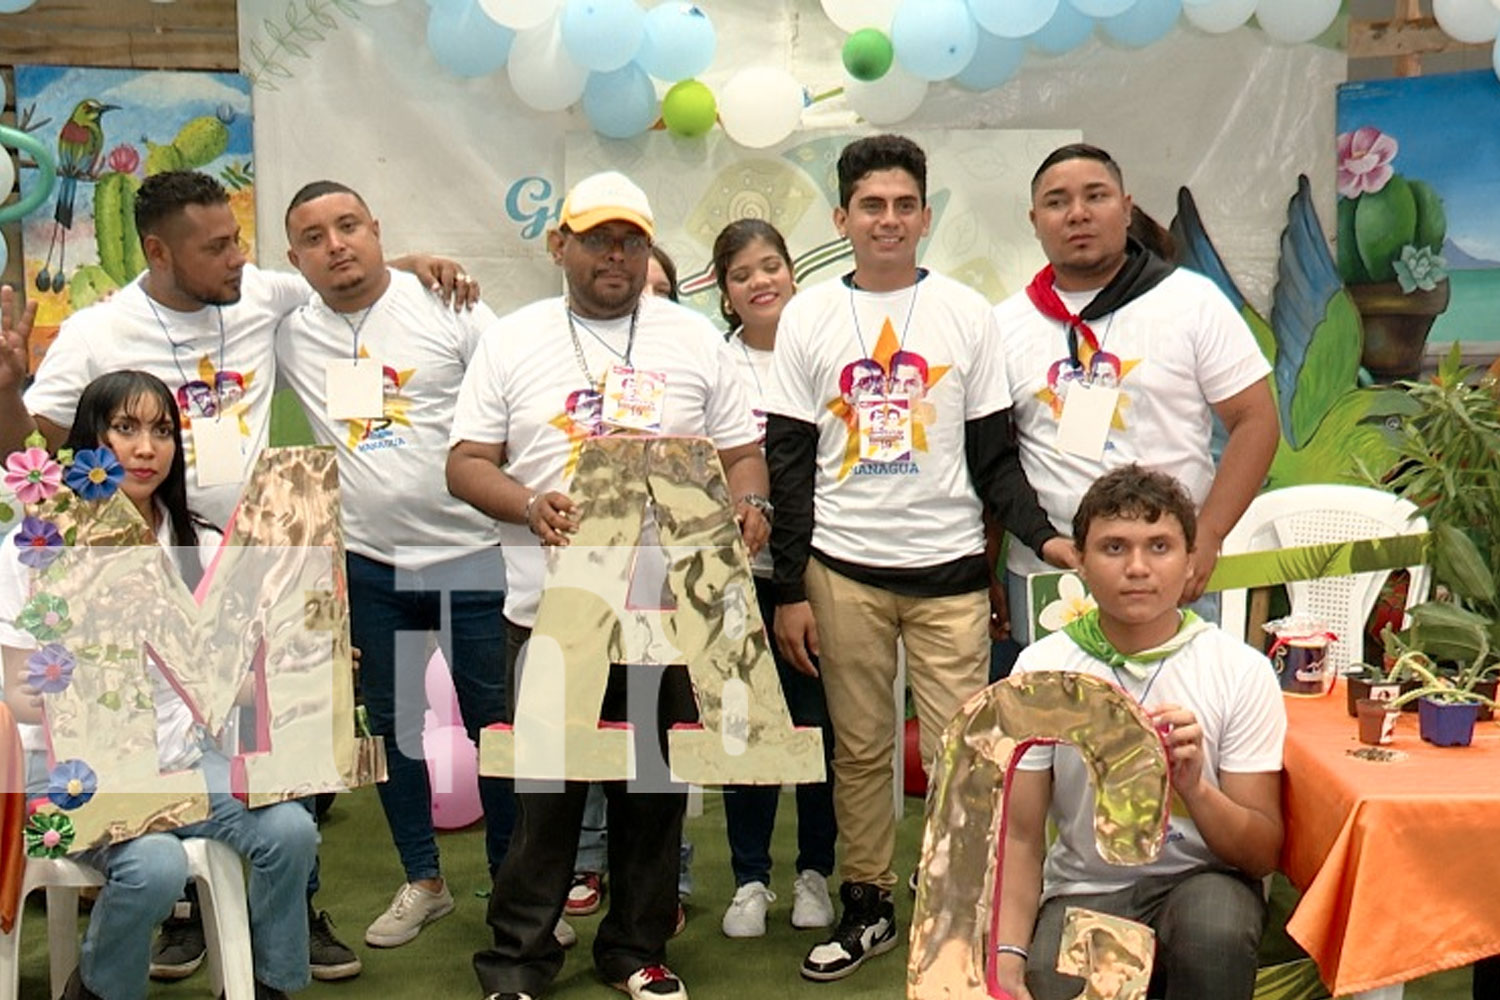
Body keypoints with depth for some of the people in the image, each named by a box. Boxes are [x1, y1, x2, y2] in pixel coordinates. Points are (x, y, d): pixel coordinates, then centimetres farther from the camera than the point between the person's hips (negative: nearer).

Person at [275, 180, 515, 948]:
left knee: (495, 722, 4)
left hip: (472, 553, -3)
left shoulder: (447, 306, -5)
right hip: (368, 564, 4)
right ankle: (422, 879, 30)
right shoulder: (290, 332, 4)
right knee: (390, 724, 13)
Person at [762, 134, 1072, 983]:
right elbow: (789, 463, 5)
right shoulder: (809, 316, 6)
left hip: (949, 566, 0)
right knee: (860, 749, 8)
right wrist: (791, 589, 1)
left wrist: (1042, 533, -11)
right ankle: (867, 905, 22)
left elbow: (994, 454, 6)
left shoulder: (967, 313, 4)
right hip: (843, 570, 1)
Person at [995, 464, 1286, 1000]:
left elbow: (1263, 853, -6)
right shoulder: (1041, 669, -4)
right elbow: (1019, 837, -3)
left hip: (1200, 879, -1)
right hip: (1083, 890, 1)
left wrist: (1194, 787, -26)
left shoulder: (1241, 671, -7)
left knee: (1214, 930, -34)